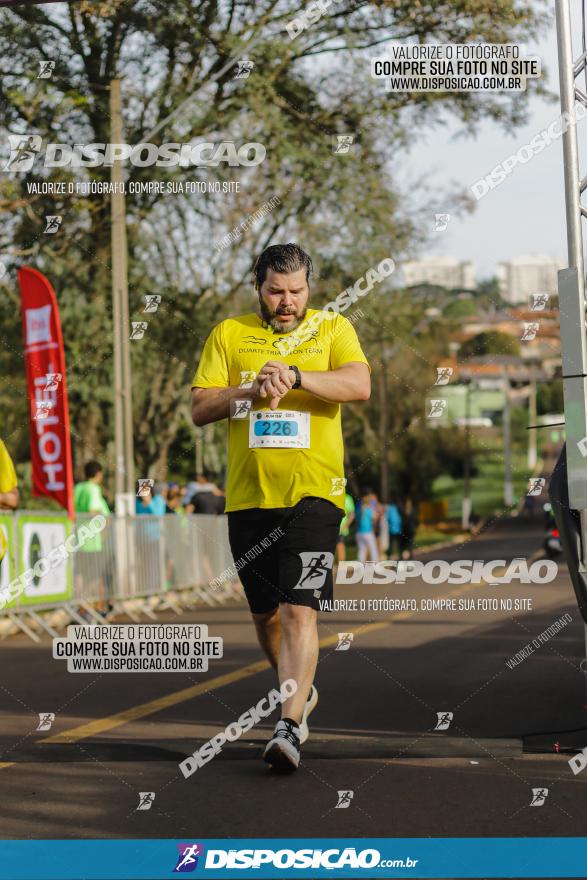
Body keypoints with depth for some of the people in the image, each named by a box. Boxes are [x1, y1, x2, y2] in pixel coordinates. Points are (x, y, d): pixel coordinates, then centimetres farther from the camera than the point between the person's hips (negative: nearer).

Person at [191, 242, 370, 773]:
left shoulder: (332, 327, 7)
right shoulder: (229, 335, 10)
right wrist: (252, 389, -13)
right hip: (248, 495, 3)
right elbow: (200, 409, 4)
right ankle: (300, 692, 38)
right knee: (265, 612, 13)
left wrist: (293, 376, -21)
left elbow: (359, 385, -10)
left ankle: (289, 728, -17)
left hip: (313, 491, -3)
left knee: (299, 610, -14)